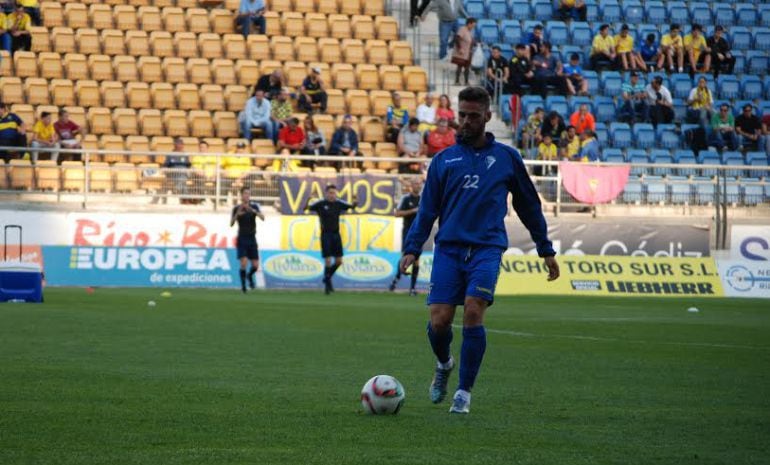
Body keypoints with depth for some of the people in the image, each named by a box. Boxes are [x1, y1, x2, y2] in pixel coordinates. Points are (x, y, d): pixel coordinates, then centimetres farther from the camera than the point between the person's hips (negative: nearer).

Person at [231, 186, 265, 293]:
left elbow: (262, 218, -15)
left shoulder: (254, 206, 0)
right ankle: (243, 285, 2)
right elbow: (231, 224, -8)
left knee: (255, 266, 0)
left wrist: (253, 211, -32)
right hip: (241, 239, -2)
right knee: (244, 262, -16)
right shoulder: (236, 208, -2)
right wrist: (237, 214, -26)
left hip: (252, 239, 2)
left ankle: (249, 276, 34)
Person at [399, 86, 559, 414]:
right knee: (439, 321, -9)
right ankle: (444, 364, 26)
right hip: (448, 248, 2)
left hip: (487, 248, -1)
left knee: (473, 313, -19)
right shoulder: (444, 160, 13)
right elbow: (427, 210, 12)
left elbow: (529, 205, 17)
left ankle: (464, 392, -7)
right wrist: (412, 248, -1)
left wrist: (546, 250, 17)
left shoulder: (507, 157, 11)